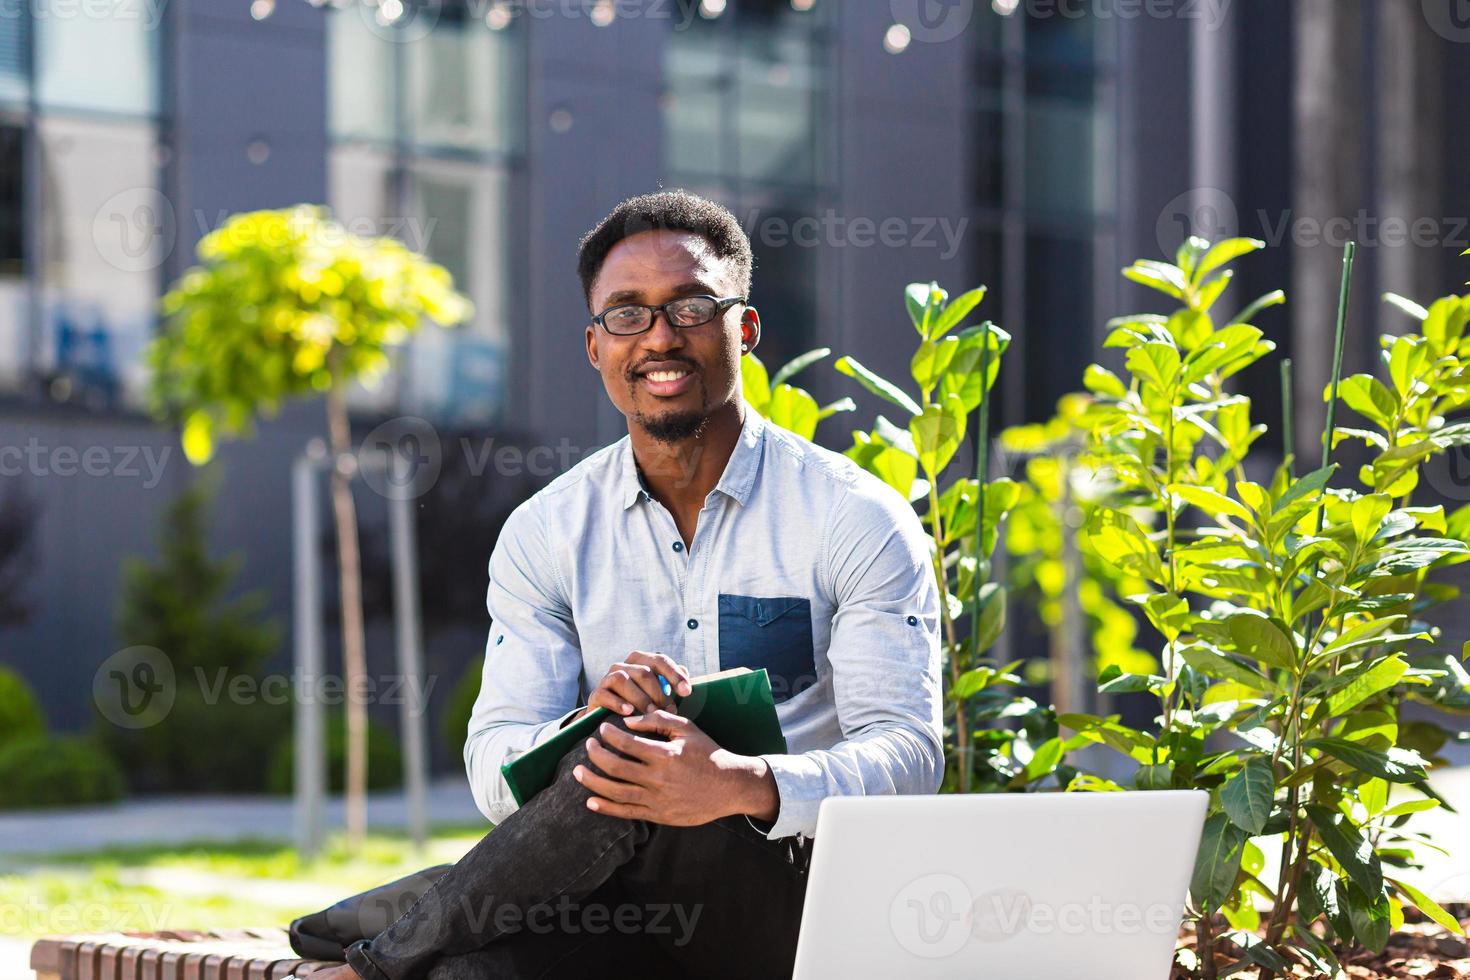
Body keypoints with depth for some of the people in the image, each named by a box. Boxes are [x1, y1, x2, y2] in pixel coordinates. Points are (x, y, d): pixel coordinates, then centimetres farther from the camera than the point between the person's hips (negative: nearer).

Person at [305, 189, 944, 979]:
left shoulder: (856, 519, 1)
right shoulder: (547, 534, 10)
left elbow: (909, 753, -9)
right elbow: (496, 774, 3)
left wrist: (746, 787, -30)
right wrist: (588, 726, -22)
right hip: (624, 912, 1)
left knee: (631, 775, -32)